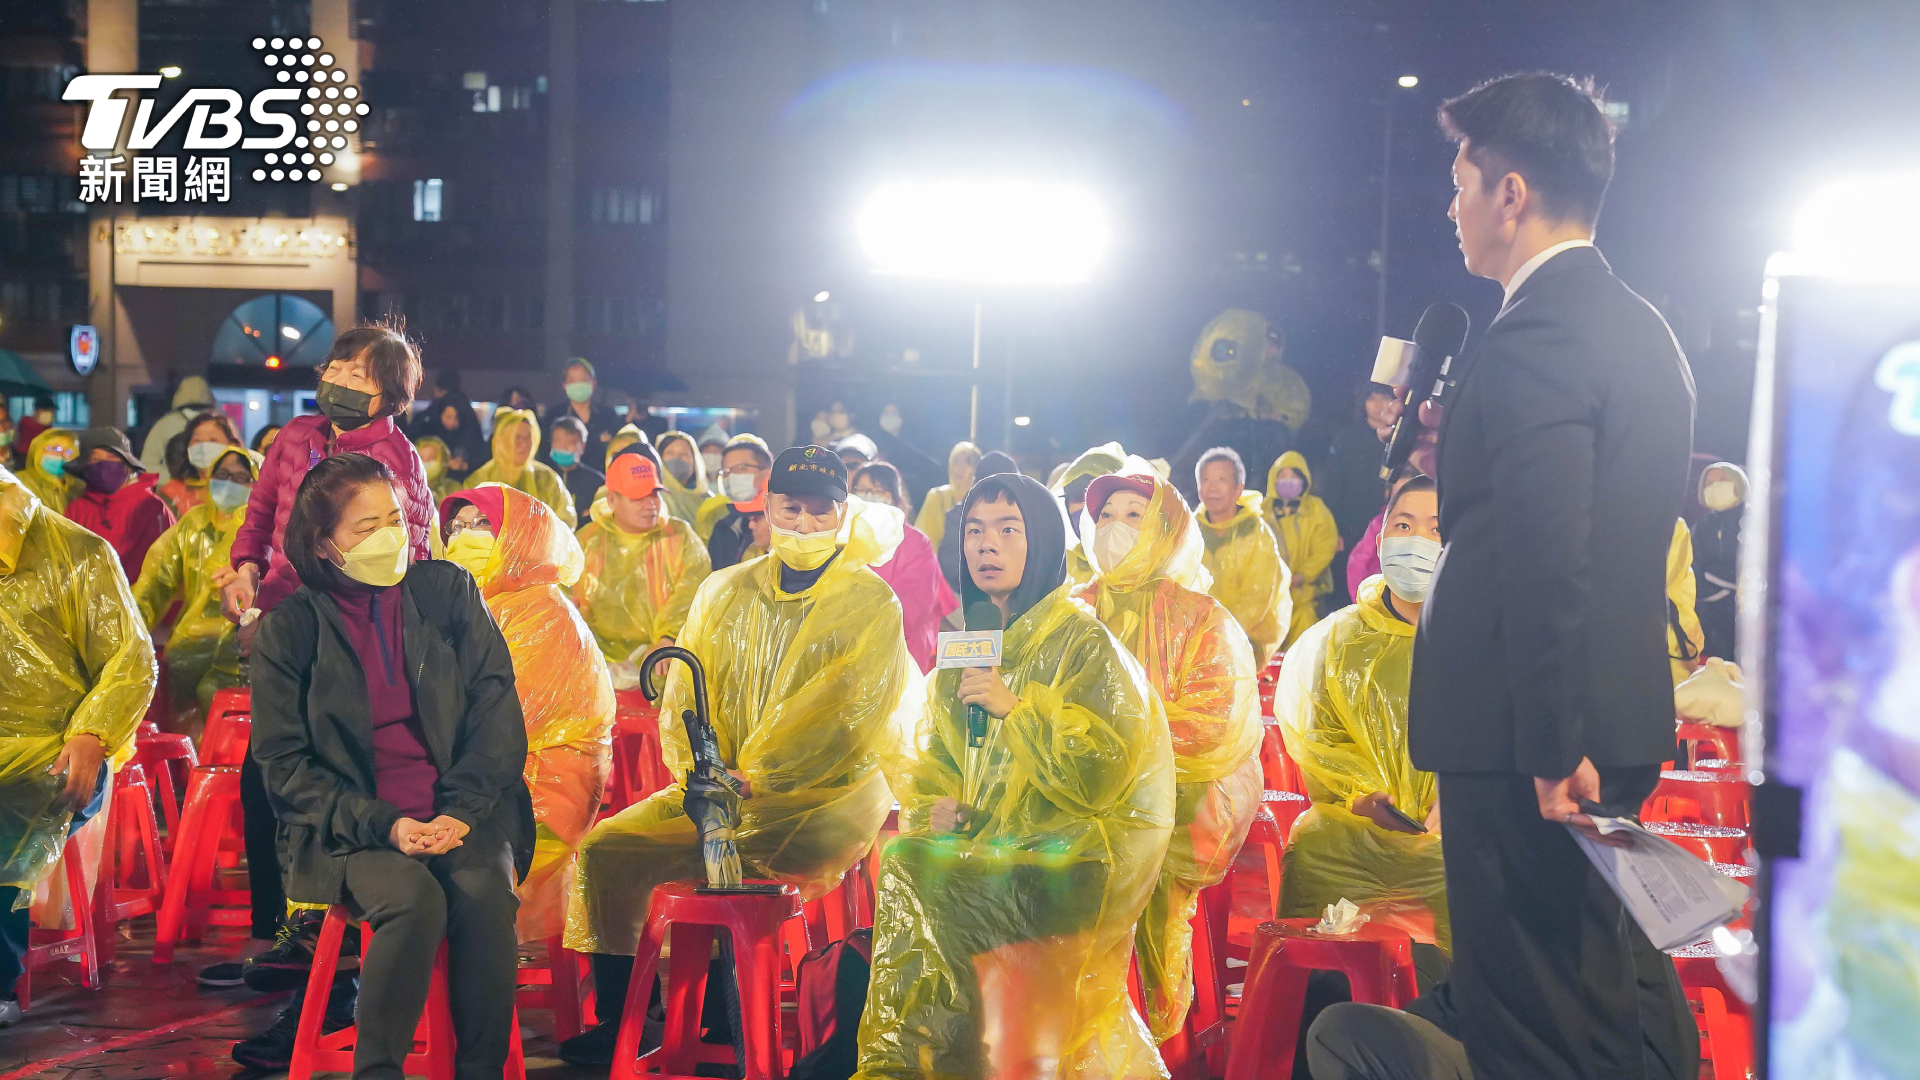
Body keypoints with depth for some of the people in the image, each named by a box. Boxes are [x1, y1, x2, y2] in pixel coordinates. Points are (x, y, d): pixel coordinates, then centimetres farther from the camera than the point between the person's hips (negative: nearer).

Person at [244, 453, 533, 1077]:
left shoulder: (448, 591, 7)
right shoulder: (288, 628, 2)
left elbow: (497, 709, 5)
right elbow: (283, 762, 0)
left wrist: (462, 810, -10)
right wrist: (382, 825, -14)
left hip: (463, 812, 2)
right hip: (350, 831, -1)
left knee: (482, 890, -30)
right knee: (414, 897, -33)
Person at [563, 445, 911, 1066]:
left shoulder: (873, 603, -1)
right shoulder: (725, 591, 14)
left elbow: (848, 712, -12)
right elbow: (684, 691, 12)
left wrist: (755, 777, -20)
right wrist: (698, 771, -7)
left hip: (827, 789, -5)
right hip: (718, 790, 5)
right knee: (605, 850, -11)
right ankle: (620, 1021, 1)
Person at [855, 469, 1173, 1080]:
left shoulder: (1083, 642, -3)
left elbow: (1105, 769, -11)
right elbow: (930, 755, 19)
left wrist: (1017, 708, -16)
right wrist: (932, 803, -2)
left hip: (1064, 845, -6)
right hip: (976, 837, 6)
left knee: (924, 883, -23)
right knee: (902, 860, -20)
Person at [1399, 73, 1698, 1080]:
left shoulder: (1536, 334, -18)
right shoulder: (1643, 327, 13)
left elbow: (1548, 559, -24)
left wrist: (1550, 747, -22)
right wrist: (1459, 461, 13)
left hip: (1527, 738, -10)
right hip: (1623, 714, 10)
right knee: (1622, 989, 20)